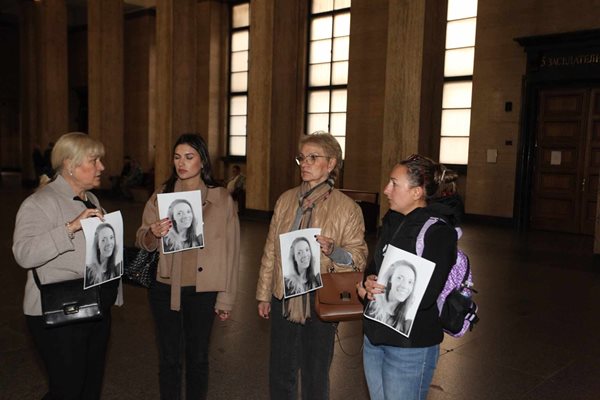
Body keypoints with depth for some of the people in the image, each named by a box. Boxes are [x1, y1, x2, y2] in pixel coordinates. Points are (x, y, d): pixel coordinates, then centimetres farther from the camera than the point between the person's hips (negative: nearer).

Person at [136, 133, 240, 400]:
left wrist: (226, 298, -2)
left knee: (197, 358, 15)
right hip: (166, 289, 1)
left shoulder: (221, 199, -4)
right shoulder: (161, 196, 1)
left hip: (203, 291, -1)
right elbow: (142, 242, 0)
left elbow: (230, 250, -2)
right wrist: (153, 234, -24)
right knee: (169, 359, 12)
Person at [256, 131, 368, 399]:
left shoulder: (347, 208, -8)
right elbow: (271, 250, 8)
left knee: (315, 377, 12)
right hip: (284, 299, 4)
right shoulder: (286, 200, 3)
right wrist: (264, 294, 11)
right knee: (280, 373, 17)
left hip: (320, 303, -4)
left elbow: (359, 256, -8)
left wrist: (333, 251, -28)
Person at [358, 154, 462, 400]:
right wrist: (369, 282, -11)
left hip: (410, 347, -7)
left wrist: (369, 287, -13)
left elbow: (425, 296, -21)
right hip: (374, 336, 7)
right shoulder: (393, 221, 6)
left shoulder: (438, 232, -17)